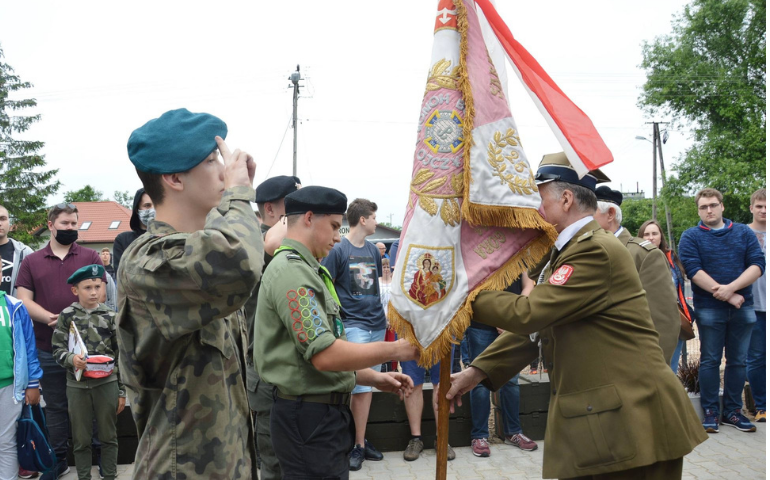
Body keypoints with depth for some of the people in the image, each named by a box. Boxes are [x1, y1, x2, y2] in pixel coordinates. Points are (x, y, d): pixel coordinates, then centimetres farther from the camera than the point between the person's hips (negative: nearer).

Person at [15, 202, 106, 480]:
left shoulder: (90, 257, 5)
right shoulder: (31, 261, 9)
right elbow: (23, 300, 2)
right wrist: (51, 318, -15)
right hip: (47, 348, 2)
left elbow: (101, 296, 1)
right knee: (55, 406, 11)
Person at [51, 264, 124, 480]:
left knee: (108, 436, 9)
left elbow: (121, 355, 3)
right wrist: (71, 359, -23)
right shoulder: (67, 315, -1)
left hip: (107, 383, 0)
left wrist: (122, 390, 2)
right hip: (77, 384, 0)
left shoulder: (110, 316, 0)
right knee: (81, 439, 9)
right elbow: (58, 349, 0)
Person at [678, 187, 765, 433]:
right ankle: (710, 412, 11)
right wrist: (726, 296, -17)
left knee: (738, 360, 8)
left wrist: (731, 288, -18)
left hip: (742, 308, 3)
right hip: (709, 309, -2)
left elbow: (757, 264, -3)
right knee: (710, 360, 3)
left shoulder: (744, 233, 8)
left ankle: (732, 410, 19)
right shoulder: (690, 236, 0)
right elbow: (693, 270, -11)